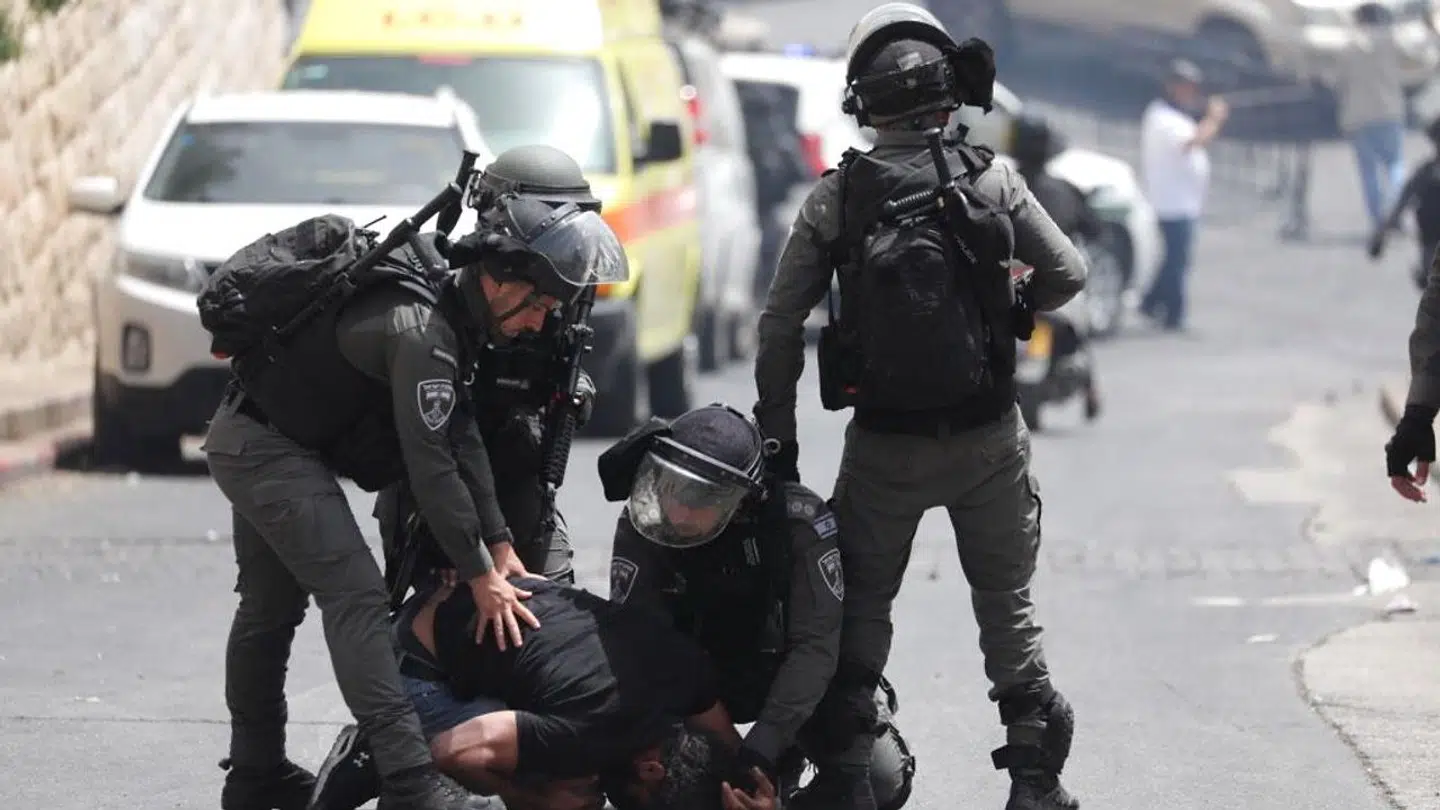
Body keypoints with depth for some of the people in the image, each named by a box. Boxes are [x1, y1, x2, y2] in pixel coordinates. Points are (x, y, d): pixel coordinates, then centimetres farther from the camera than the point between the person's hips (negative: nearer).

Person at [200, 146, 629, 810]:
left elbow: (460, 433, 9)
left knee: (272, 606, 18)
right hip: (270, 449, -11)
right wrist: (480, 575, -18)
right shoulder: (420, 329, -26)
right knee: (355, 597, -17)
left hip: (251, 439, 11)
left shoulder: (446, 303, 5)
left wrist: (498, 542, 7)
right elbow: (430, 461, -25)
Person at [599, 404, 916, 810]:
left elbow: (815, 645, -32)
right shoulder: (641, 525, -25)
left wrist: (759, 751, -41)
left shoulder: (800, 519, -30)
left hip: (801, 678, -2)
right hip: (703, 679, 2)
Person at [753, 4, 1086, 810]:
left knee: (861, 606, 15)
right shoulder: (990, 179, -8)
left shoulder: (837, 197, -7)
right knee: (1007, 606, 15)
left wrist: (777, 439, 4)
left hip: (884, 447, 0)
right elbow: (1068, 274, -2)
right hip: (988, 440, 0)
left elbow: (780, 327, -5)